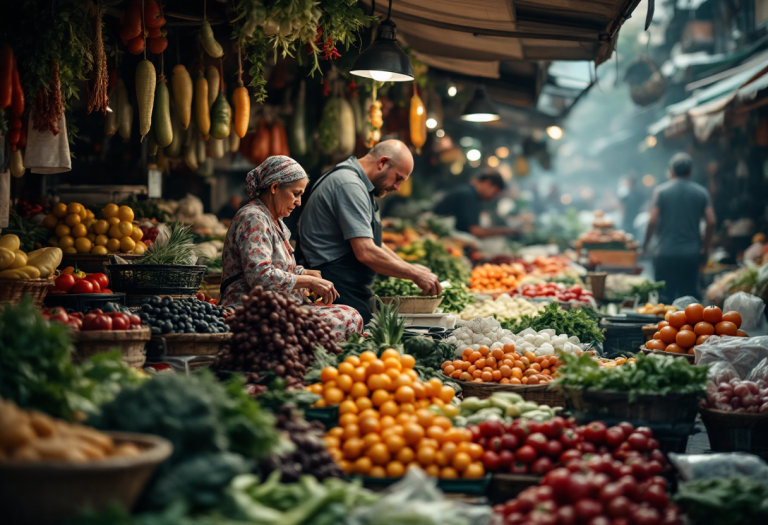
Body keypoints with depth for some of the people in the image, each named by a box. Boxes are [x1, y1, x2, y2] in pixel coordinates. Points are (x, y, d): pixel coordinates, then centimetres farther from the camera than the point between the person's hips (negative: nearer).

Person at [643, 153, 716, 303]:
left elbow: (653, 221, -7)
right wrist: (705, 247, 9)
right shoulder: (701, 193, 4)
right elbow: (711, 222, -1)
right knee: (689, 296, 7)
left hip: (666, 253, -2)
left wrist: (646, 243, 7)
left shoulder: (661, 191, -2)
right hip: (691, 254, 2)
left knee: (664, 297, 3)